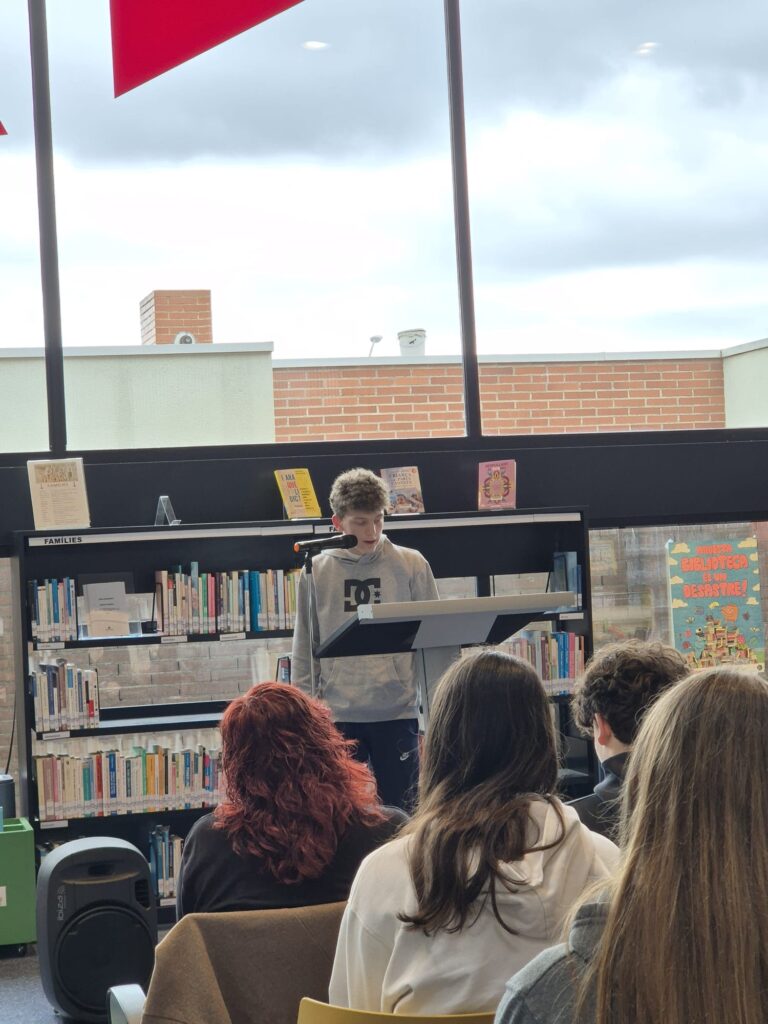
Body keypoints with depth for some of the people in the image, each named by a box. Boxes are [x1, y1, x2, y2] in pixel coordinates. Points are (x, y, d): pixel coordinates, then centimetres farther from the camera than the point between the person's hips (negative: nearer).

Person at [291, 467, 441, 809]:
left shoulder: (411, 565, 0)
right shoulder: (317, 571, 2)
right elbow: (304, 645, 7)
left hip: (397, 708, 0)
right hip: (338, 713, 1)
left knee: (401, 807, 7)